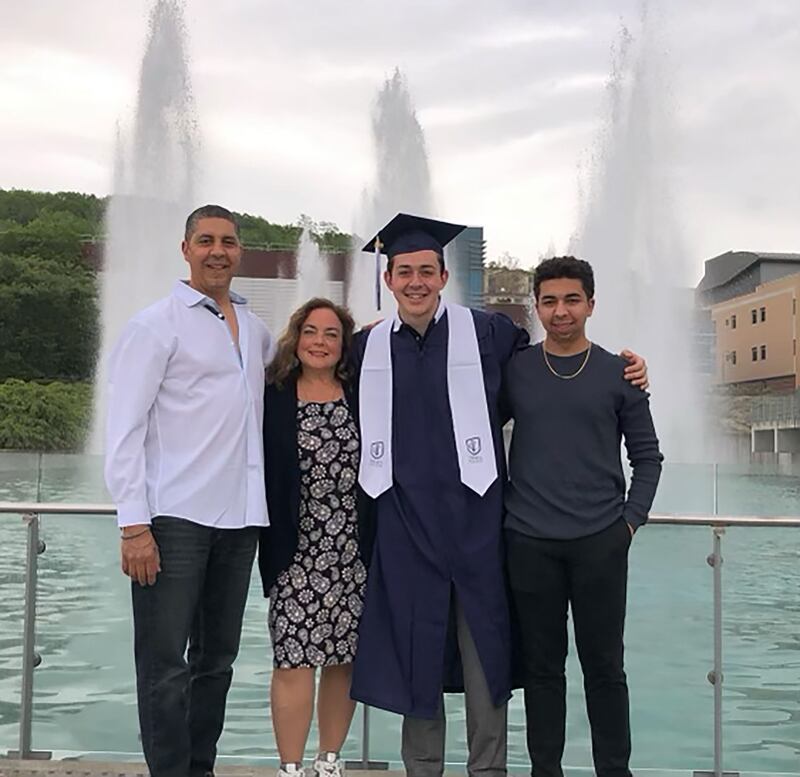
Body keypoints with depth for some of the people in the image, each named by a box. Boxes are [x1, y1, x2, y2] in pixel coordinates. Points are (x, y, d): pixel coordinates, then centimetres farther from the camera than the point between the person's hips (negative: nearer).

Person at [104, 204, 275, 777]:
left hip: (240, 516, 6)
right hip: (175, 517, -5)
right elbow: (124, 429, -7)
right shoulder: (156, 325, -2)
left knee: (218, 658, 13)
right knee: (165, 665, -1)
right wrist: (134, 525, -15)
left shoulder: (255, 329, 14)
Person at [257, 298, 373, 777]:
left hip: (353, 552, 2)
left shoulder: (361, 396, 7)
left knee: (343, 660, 8)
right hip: (295, 552, -2)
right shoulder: (273, 399, 1)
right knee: (294, 660, -3)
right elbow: (259, 473, 0)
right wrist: (268, 545, -5)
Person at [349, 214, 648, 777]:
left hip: (475, 518, -2)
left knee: (484, 653, 6)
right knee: (415, 652, 10)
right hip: (405, 525, 2)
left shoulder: (489, 333, 0)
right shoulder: (367, 348, 8)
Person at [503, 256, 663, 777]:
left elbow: (648, 455, 7)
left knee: (604, 665, 7)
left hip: (601, 542, 0)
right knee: (542, 665, 9)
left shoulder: (618, 374, 3)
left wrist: (632, 519, -1)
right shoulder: (513, 369, 4)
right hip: (529, 542, 1)